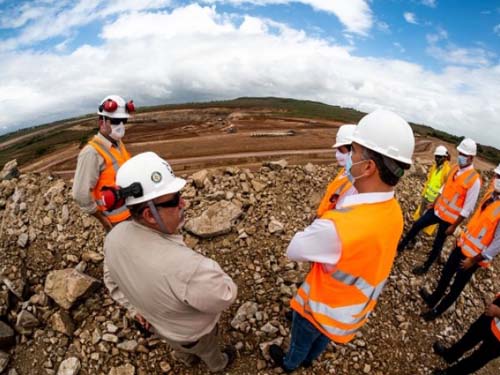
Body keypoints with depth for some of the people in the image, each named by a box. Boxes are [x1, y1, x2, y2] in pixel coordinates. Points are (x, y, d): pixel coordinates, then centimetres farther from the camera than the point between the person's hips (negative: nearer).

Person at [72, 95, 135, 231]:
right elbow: (81, 194, -22)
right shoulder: (92, 152, -21)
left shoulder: (118, 144, 3)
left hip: (132, 211, 8)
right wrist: (102, 218, -13)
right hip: (117, 219, -7)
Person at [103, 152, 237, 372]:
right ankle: (218, 364, 66)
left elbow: (114, 281, -7)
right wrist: (206, 275, -11)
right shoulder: (186, 267, -51)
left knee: (180, 346, 40)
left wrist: (136, 309, 7)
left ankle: (188, 359, 72)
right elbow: (225, 296, -30)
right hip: (192, 331, -4)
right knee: (208, 348, 33)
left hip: (156, 320, 5)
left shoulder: (114, 237, -27)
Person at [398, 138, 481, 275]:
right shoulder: (455, 169, -1)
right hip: (438, 209, 6)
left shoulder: (474, 179, -23)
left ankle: (425, 267, 31)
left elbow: (468, 208, -19)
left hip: (450, 218, -6)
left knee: (437, 245, 11)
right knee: (416, 225, 15)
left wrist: (454, 226, -16)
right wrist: (434, 203, 17)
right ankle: (400, 247, 34)